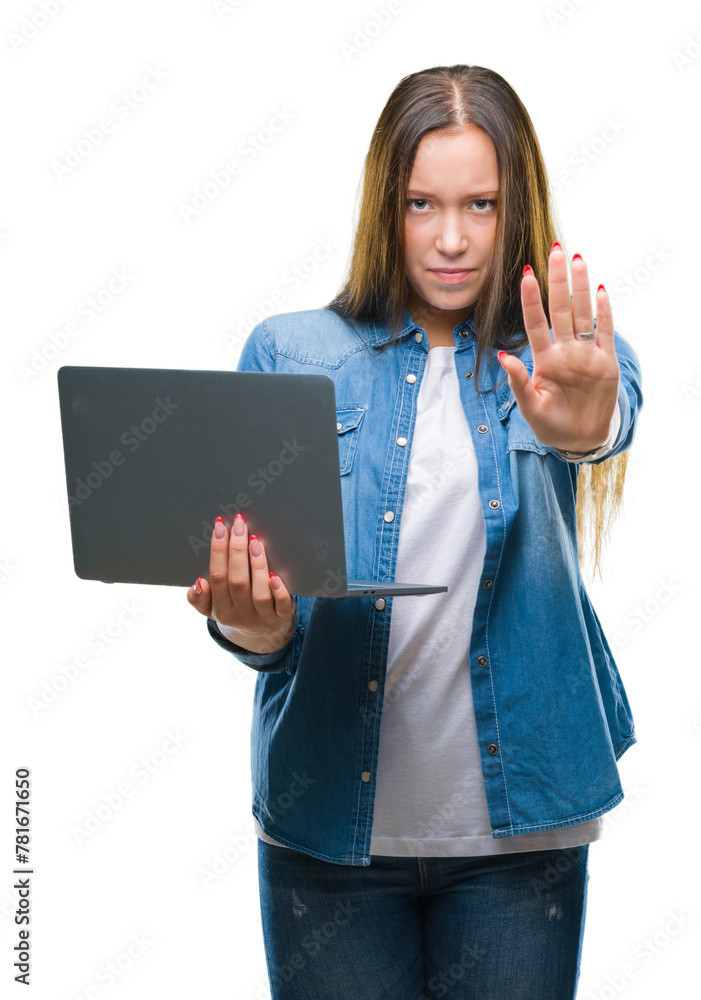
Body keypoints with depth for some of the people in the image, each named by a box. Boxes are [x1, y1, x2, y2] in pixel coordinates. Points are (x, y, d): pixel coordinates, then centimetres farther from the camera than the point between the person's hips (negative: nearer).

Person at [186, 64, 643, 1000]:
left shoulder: (559, 356, 0)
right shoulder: (287, 356, 1)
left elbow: (615, 406, -24)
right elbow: (247, 561, -1)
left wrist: (583, 422, -48)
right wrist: (250, 624, -24)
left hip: (516, 824, 0)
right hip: (330, 822, 0)